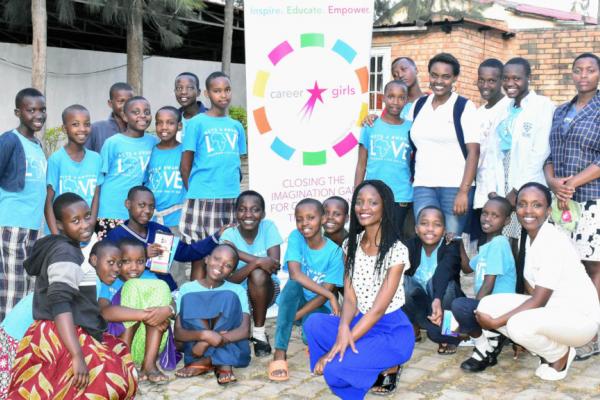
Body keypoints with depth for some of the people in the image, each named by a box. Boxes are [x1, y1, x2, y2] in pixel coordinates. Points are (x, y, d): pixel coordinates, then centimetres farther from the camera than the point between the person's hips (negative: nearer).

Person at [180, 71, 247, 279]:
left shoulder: (236, 126, 13)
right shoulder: (197, 123, 0)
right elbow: (185, 166, 1)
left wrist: (234, 184, 6)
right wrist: (194, 192, 0)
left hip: (231, 199, 4)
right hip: (203, 199, -4)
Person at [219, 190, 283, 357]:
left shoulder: (268, 227, -13)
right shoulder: (229, 235, -15)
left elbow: (275, 266, -25)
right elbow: (229, 279, -24)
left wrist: (237, 252, -31)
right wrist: (257, 262, -39)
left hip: (265, 290, -1)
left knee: (258, 275, -33)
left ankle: (259, 333, -12)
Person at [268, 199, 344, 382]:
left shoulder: (334, 251, -13)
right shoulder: (295, 237, -12)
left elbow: (325, 293, -16)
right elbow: (295, 274, -26)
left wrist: (295, 316, -24)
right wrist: (330, 296, -29)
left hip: (319, 306, 0)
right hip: (295, 302, 1)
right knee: (293, 284, -34)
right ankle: (280, 353, -30)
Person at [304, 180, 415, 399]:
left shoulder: (396, 251, -16)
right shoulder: (351, 245, 2)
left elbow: (378, 308, -19)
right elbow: (349, 298, -3)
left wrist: (335, 348, -22)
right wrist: (343, 328, -27)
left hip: (392, 330, -6)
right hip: (361, 322, 6)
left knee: (335, 367, -26)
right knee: (314, 322, -22)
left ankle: (388, 367, 2)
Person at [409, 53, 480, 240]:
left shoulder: (465, 107, 0)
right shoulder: (419, 105, 13)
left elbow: (473, 152, -5)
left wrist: (464, 192, -13)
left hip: (456, 186, -3)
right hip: (423, 186, 3)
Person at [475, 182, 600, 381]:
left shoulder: (554, 241, -23)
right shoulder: (530, 236, 3)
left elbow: (538, 301, -22)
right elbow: (533, 292, 5)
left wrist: (496, 323, -18)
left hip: (580, 317, -8)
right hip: (549, 309, 8)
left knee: (519, 324, -35)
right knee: (487, 305, -8)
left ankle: (561, 354, -2)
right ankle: (547, 348, 8)